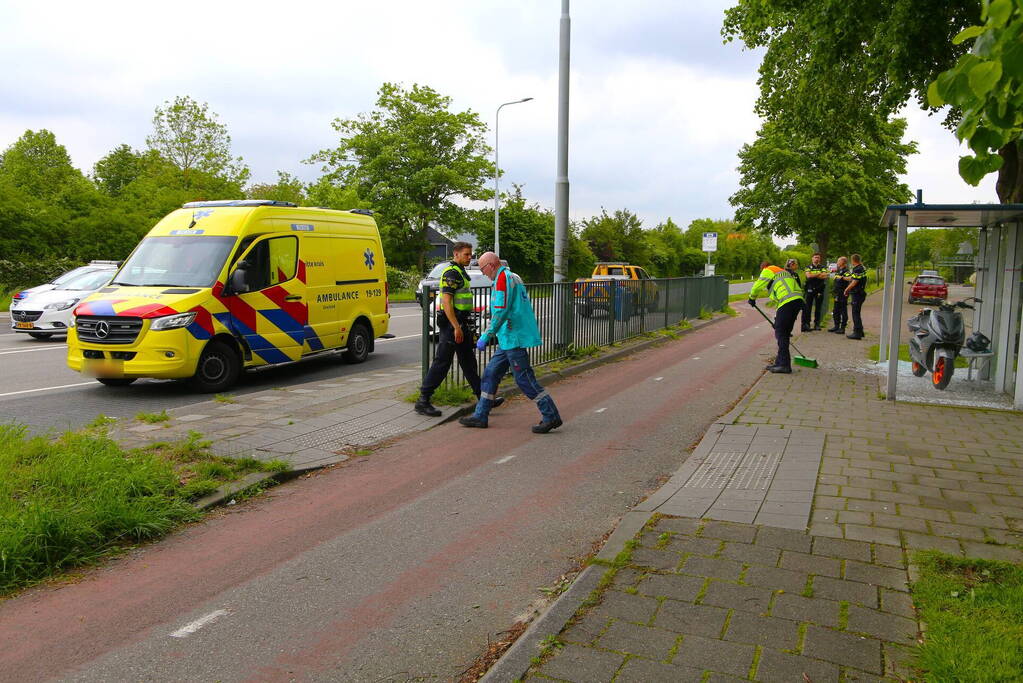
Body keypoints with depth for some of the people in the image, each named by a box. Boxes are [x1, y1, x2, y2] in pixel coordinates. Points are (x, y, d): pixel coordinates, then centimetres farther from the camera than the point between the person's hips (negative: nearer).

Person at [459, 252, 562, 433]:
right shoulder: (514, 277, 18)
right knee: (491, 373, 12)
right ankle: (480, 416, 17)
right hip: (509, 340, 10)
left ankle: (551, 417, -2)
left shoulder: (502, 279, -12)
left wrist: (486, 336, -16)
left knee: (524, 379, -6)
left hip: (513, 338, -10)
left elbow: (501, 312, -21)